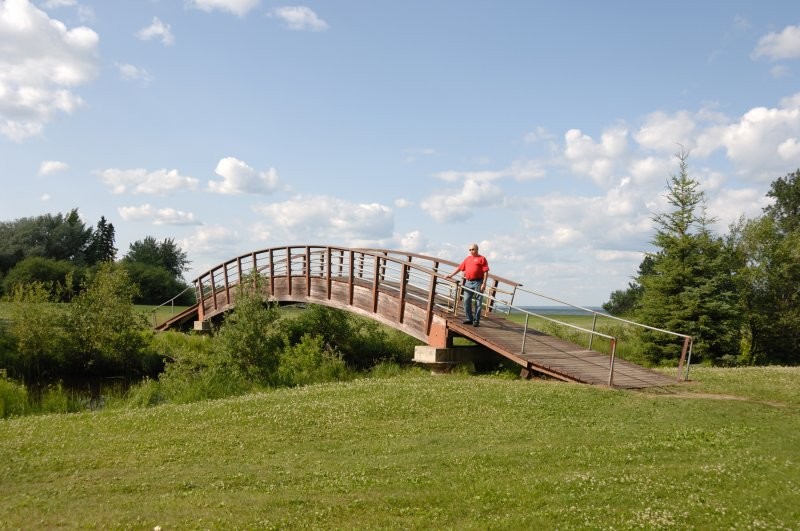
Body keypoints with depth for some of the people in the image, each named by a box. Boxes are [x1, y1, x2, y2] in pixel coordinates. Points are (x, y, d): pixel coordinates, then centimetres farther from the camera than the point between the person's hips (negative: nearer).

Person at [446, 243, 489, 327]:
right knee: (466, 301, 5)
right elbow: (460, 268, 24)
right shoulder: (468, 259, 18)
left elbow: (486, 272, -7)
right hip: (468, 282, 6)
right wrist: (451, 275, 21)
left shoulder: (482, 259, 0)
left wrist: (484, 283, -14)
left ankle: (476, 320, 3)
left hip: (478, 283, -6)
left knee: (478, 303, -3)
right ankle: (469, 319, 14)